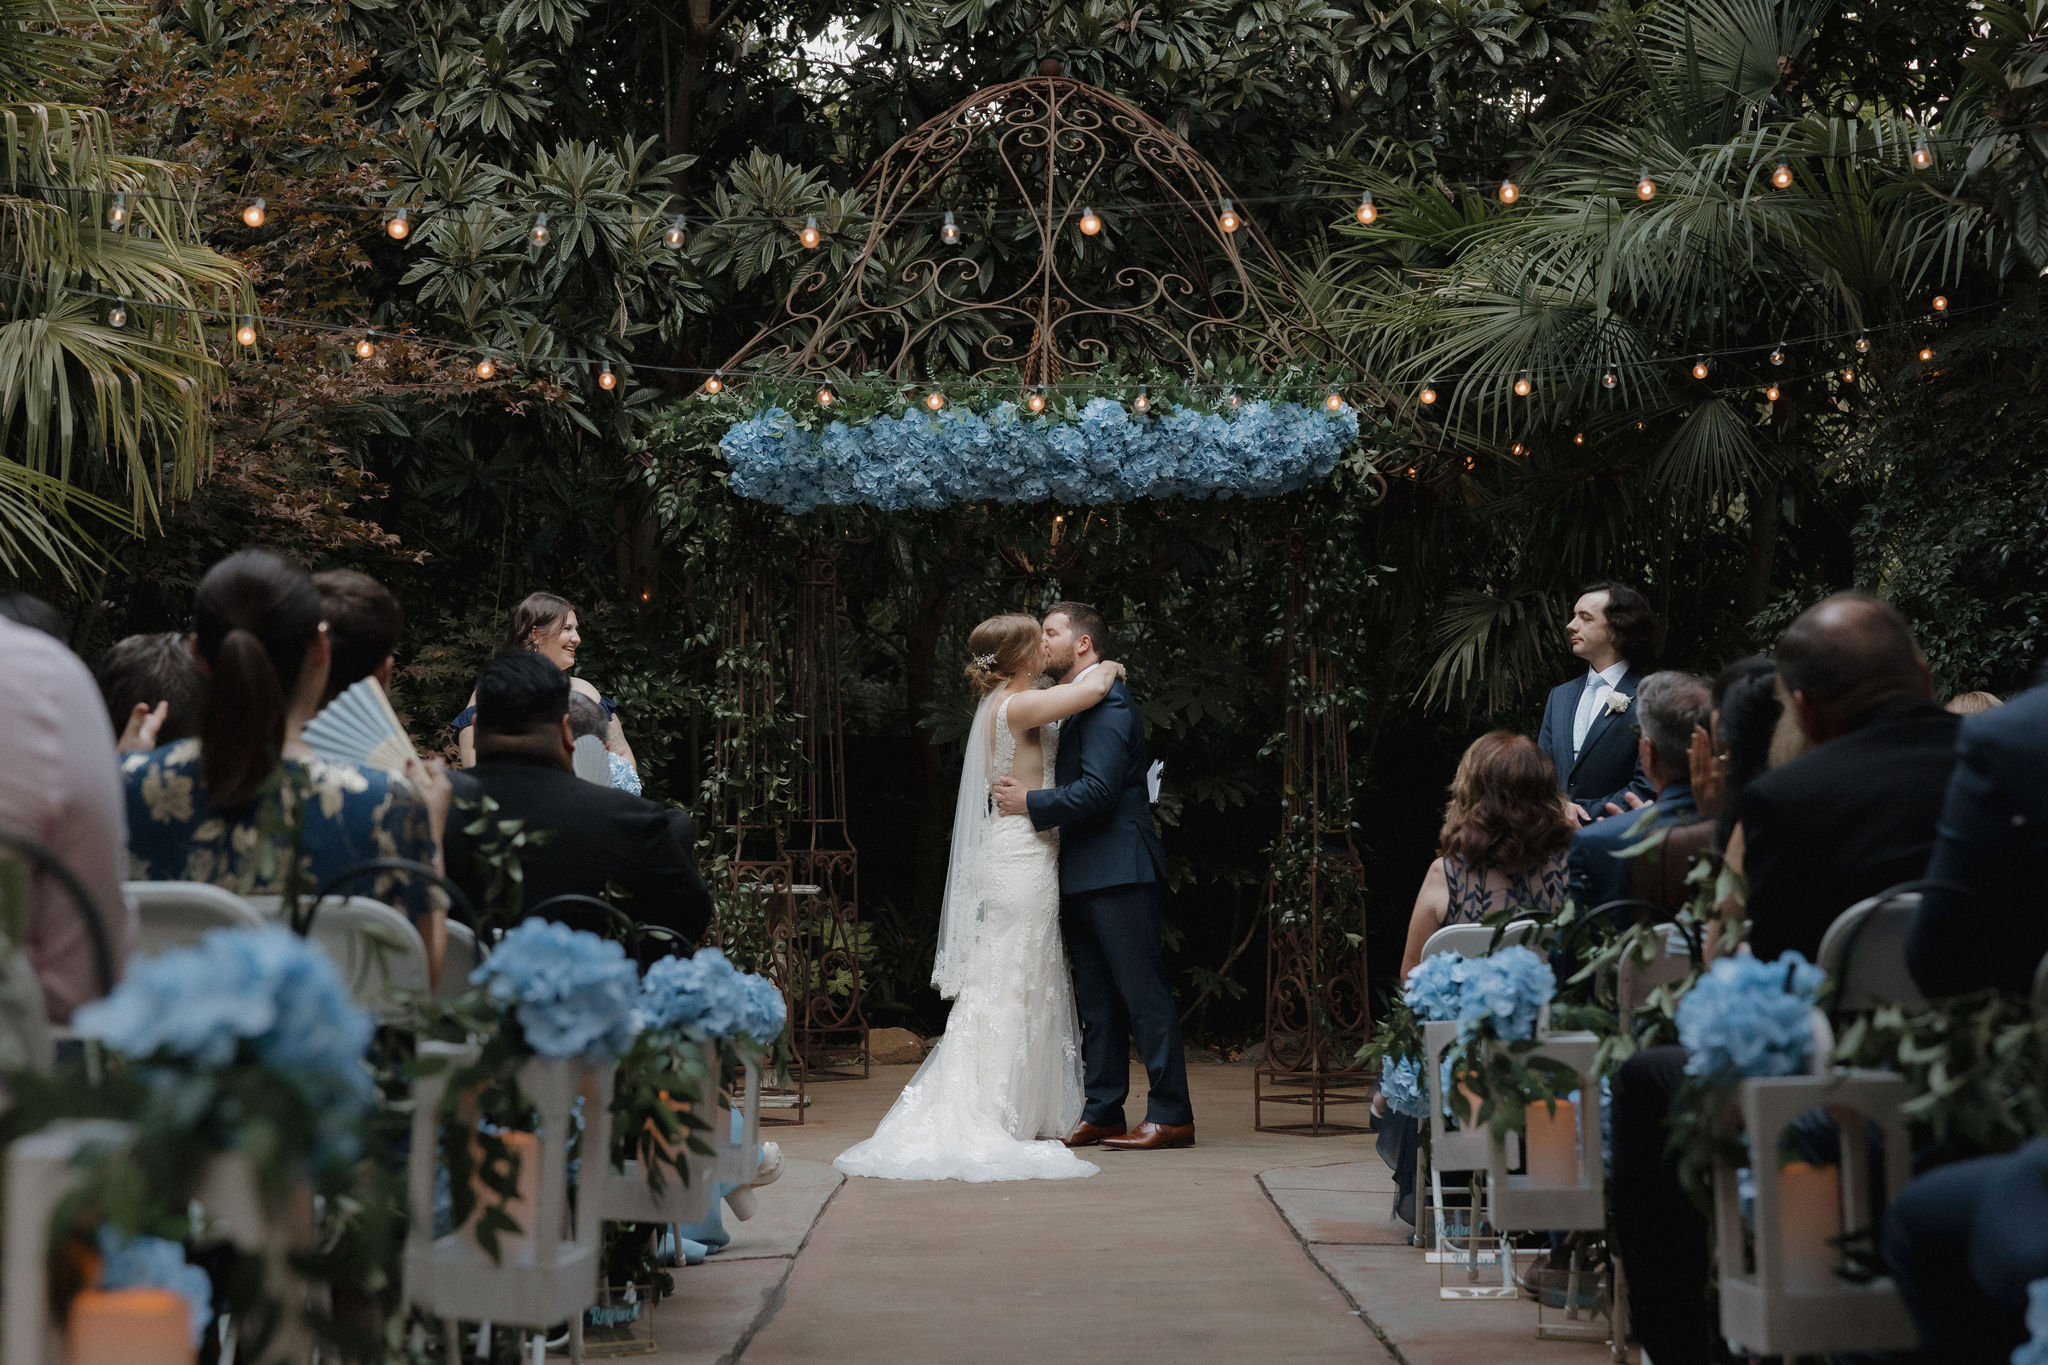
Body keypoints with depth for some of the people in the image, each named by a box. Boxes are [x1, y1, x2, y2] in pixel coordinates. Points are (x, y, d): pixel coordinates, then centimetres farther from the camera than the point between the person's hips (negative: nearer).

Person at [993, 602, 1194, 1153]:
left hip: (1117, 874, -10)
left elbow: (1099, 790, -21)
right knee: (1097, 1002, 11)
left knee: (1144, 993, -7)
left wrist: (1032, 802, -16)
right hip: (1082, 878, 10)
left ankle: (1172, 1116, -4)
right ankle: (1101, 1113, 16)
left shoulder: (1107, 703, -12)